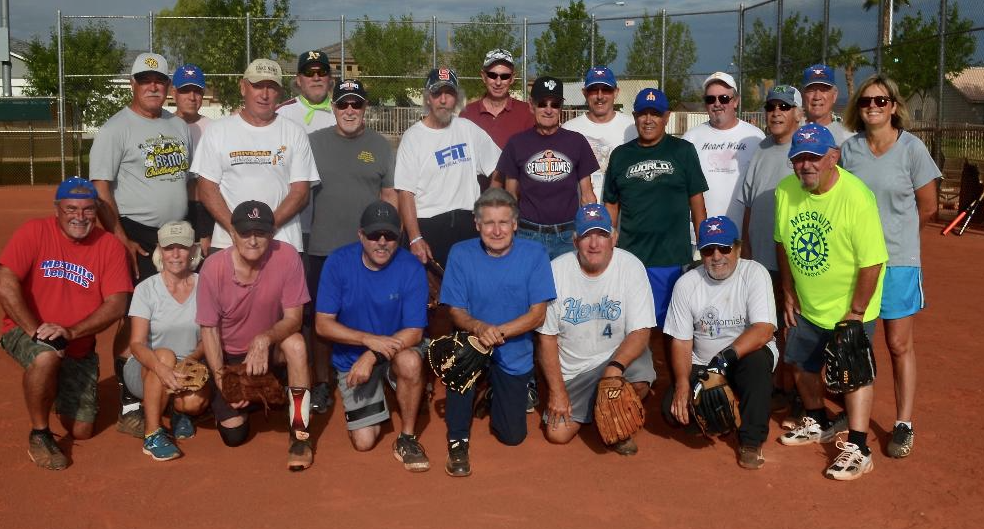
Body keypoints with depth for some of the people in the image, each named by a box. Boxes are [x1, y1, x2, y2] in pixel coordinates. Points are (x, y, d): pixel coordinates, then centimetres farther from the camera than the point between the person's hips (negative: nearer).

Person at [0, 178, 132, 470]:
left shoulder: (110, 245, -7)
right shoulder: (33, 232, -10)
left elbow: (116, 304, -13)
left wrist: (70, 332, -26)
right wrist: (36, 331, -25)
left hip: (79, 347, 3)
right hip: (26, 332, -2)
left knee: (81, 432, 4)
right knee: (46, 357, -40)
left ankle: (62, 396, 40)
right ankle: (39, 435, -15)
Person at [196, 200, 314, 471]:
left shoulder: (287, 256, -23)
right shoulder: (213, 268, -21)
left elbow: (293, 318, -20)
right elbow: (209, 329, -12)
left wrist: (265, 340, -39)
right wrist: (220, 379, -22)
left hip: (269, 347, 0)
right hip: (229, 356, 0)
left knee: (296, 343, -34)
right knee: (234, 434, -9)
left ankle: (300, 435, -22)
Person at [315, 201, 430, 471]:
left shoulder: (411, 268, -17)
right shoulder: (338, 262, -14)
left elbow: (414, 332, -17)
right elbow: (323, 324, -15)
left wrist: (372, 356, -30)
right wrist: (370, 339, -28)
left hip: (396, 349, -1)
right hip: (351, 357, 1)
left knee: (410, 361, -37)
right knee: (364, 441, -6)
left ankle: (407, 438, -14)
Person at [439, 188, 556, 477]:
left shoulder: (534, 254, -11)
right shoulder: (461, 254, -10)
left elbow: (538, 314, -13)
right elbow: (457, 312, -9)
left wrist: (497, 331, -28)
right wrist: (478, 327, -32)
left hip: (515, 354, 1)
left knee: (513, 436, 2)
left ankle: (496, 395, 38)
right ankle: (458, 440, -16)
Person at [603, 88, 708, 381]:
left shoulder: (683, 151, 4)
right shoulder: (621, 155, 10)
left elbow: (697, 201, 4)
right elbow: (611, 205, 13)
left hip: (673, 258, -2)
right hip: (629, 258, 2)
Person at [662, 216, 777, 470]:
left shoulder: (755, 273, -14)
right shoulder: (686, 284, -5)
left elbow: (763, 331, -25)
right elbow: (681, 342, -4)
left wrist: (724, 358, -38)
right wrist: (682, 382, -21)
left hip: (748, 355, -3)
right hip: (701, 365, 3)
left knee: (757, 360, -37)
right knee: (673, 407, -19)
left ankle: (751, 441, -20)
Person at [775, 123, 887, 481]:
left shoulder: (857, 197, -27)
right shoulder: (786, 191, -9)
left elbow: (872, 262, -23)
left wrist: (857, 311, -19)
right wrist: (788, 292, 7)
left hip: (849, 307, -7)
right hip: (806, 304, 7)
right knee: (801, 364, 18)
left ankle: (857, 449, 5)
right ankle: (818, 424, 40)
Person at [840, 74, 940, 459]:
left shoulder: (912, 148, -7)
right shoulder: (849, 148, 1)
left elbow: (927, 208, 0)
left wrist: (894, 236, 11)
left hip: (898, 260, -3)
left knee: (899, 345, 2)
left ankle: (904, 424, 13)